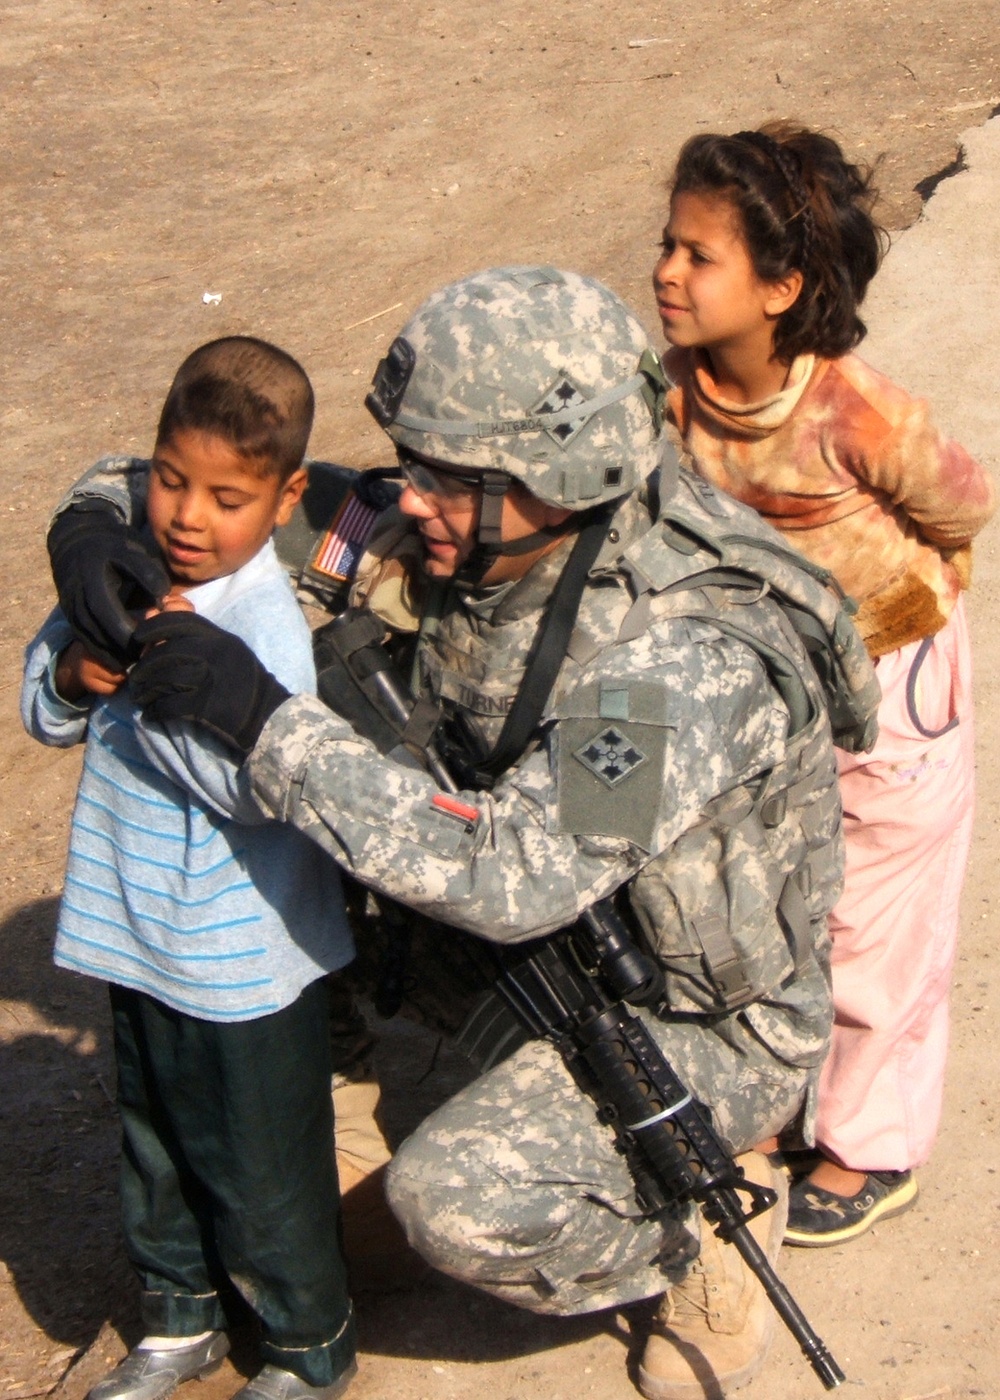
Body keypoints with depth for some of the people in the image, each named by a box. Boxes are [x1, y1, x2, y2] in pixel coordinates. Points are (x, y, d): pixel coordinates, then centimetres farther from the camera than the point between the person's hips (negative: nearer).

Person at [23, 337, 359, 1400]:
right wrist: (78, 674, -15)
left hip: (242, 964, -7)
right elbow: (46, 713, 6)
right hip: (138, 938, 7)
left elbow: (255, 788, -28)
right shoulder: (125, 576, -3)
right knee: (154, 1148, 24)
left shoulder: (268, 626, -22)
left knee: (262, 1174, 10)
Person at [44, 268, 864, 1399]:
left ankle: (701, 1239, 7)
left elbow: (513, 873, -43)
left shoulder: (691, 656, -34)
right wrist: (99, 516, -24)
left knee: (457, 1197, -23)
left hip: (700, 1018, -8)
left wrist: (266, 719, -42)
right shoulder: (453, 544, -12)